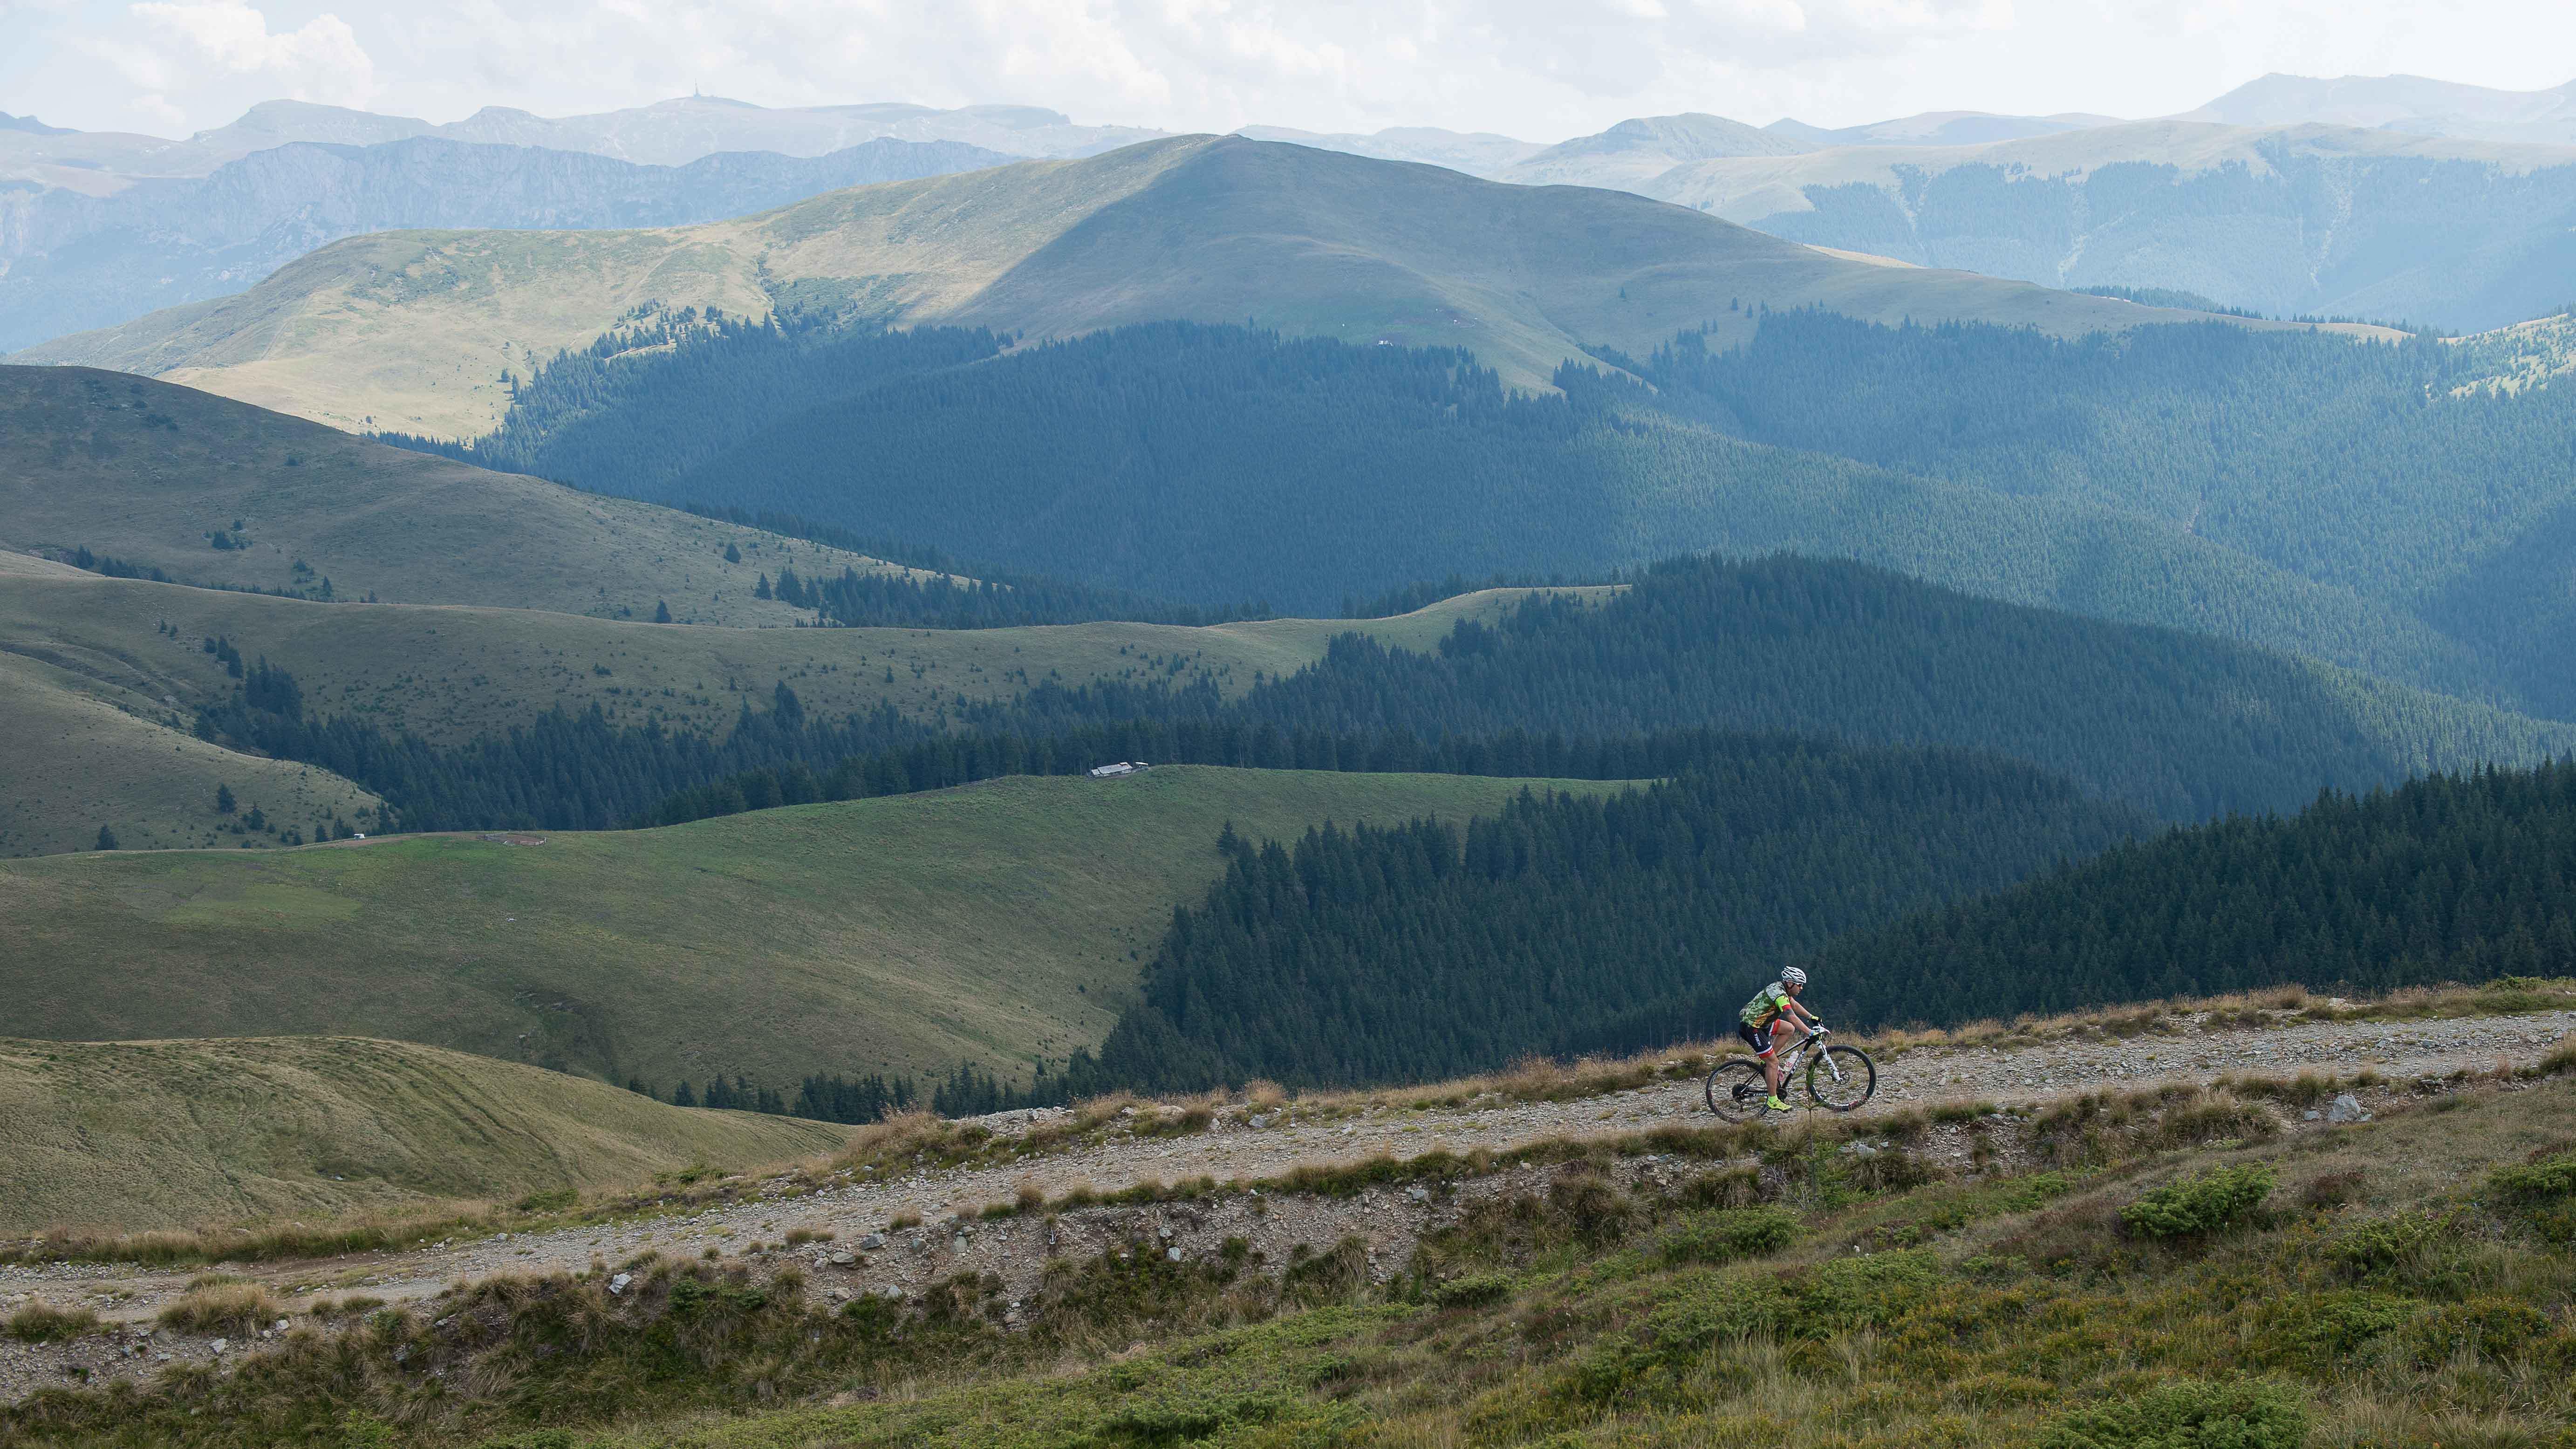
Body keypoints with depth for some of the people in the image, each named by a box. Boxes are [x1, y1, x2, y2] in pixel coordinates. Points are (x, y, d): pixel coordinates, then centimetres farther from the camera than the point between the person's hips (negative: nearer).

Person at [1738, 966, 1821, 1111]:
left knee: (1789, 1029, 15)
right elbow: (1792, 1017, -32)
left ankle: (1767, 1061, 14)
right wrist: (1811, 1033, -35)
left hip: (1759, 1022, 10)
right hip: (1751, 1028, -10)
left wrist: (1812, 1017, 22)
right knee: (1773, 1062, -8)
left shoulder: (1781, 988, 8)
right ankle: (1773, 1101, -2)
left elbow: (1794, 1004, 24)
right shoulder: (1779, 994, -22)